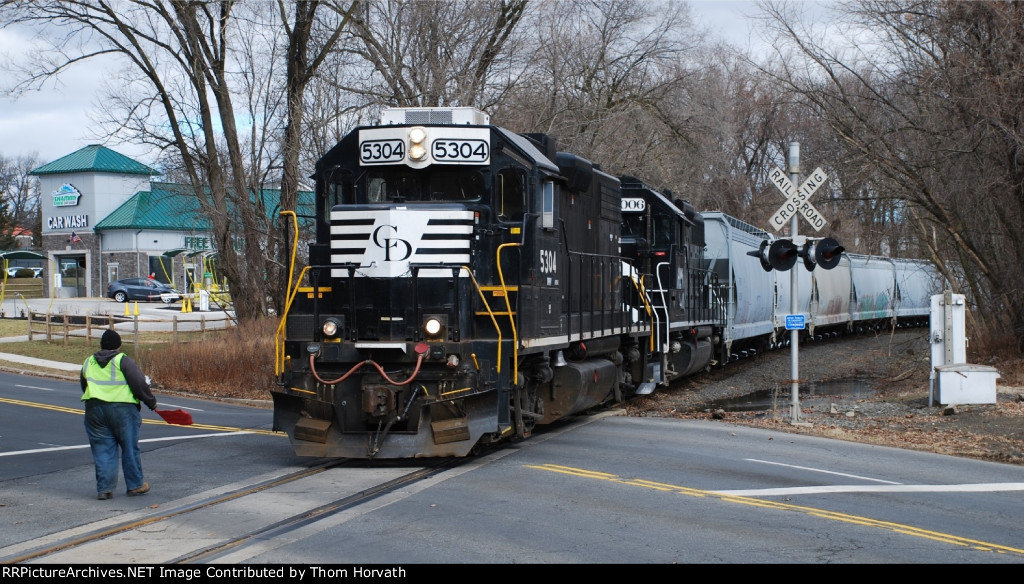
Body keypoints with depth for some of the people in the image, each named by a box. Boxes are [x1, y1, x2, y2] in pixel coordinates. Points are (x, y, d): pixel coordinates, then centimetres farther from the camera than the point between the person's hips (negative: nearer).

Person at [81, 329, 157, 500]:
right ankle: (135, 485, 14)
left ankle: (104, 488, 3)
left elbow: (84, 388, 22)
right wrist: (151, 402, 1)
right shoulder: (124, 361, -5)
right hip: (123, 409, -4)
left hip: (94, 409, 4)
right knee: (130, 448, 7)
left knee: (102, 450, 7)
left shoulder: (88, 363, 13)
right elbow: (139, 384, -10)